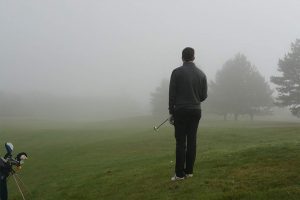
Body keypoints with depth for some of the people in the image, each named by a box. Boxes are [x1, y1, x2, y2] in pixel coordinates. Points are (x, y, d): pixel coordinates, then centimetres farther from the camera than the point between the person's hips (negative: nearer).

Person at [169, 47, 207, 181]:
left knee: (181, 142, -2)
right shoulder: (201, 74, 4)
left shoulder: (177, 72, -7)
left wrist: (171, 112, 0)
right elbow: (204, 96, 7)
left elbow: (172, 94, -8)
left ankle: (180, 173, -2)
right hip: (195, 111, 4)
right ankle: (189, 171, 11)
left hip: (181, 110, -4)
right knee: (192, 141, 8)